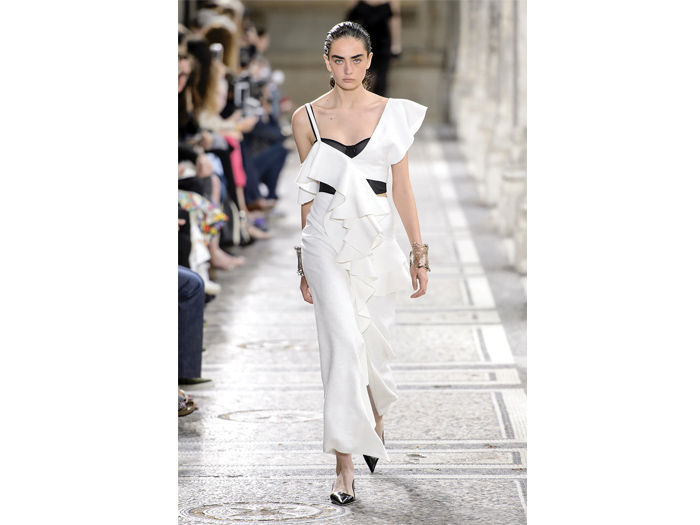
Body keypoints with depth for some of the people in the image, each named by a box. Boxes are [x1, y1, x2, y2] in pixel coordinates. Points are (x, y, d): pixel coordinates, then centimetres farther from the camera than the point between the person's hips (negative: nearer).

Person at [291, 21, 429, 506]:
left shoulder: (394, 114, 4)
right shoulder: (307, 117, 3)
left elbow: (403, 187, 6)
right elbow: (307, 192, 9)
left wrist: (420, 254, 5)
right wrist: (304, 264, 12)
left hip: (377, 238, 1)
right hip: (326, 240, -1)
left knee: (373, 341, 9)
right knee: (345, 344, -13)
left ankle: (375, 416, 43)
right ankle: (344, 465, -9)